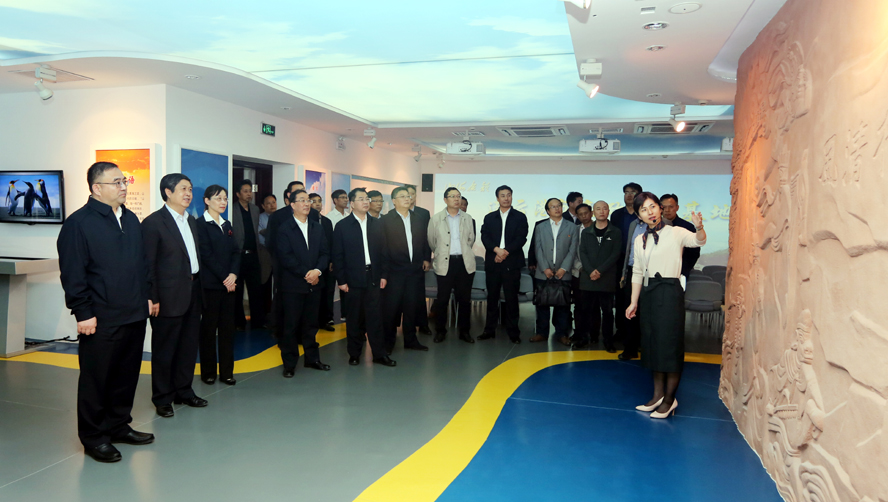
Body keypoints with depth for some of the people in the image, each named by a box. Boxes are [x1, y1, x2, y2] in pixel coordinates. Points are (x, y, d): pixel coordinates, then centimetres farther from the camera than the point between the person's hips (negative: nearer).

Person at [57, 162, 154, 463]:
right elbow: (73, 274, -12)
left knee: (127, 375, 15)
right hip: (101, 319, -7)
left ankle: (118, 426, 30)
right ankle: (93, 438, 18)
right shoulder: (78, 223, -9)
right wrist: (83, 313, -14)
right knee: (96, 379, 5)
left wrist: (146, 296, 14)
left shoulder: (131, 219, 13)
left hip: (134, 314, 7)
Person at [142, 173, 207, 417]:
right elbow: (148, 264, -12)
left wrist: (198, 287, 11)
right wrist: (152, 298, -15)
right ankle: (162, 399, 18)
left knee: (189, 345, 15)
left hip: (193, 292, 7)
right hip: (169, 296, -7)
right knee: (164, 349, 5)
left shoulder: (191, 221, 13)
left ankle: (183, 391, 29)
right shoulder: (153, 222, -10)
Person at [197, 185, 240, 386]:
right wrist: (224, 278, -13)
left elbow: (235, 252, 8)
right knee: (208, 328, 3)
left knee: (228, 327, 7)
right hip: (210, 284, -6)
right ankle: (208, 372, 13)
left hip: (229, 284, 6)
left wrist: (233, 274, -8)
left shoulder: (227, 225, 15)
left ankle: (227, 371, 13)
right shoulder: (200, 225, -5)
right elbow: (206, 255, -11)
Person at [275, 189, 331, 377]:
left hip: (314, 284, 4)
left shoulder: (317, 228, 13)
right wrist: (305, 274, -14)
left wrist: (317, 271, -12)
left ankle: (312, 359, 22)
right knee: (291, 325, 1)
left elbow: (325, 253, 7)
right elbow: (285, 257, -11)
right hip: (293, 285, -4)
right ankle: (289, 364, 10)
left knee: (311, 324, 11)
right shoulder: (284, 229, -2)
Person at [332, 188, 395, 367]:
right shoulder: (342, 226, -1)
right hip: (353, 279, -2)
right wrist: (341, 280, -7)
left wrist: (384, 275, 3)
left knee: (375, 317, 3)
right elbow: (338, 256, -2)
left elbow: (383, 251, 9)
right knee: (355, 318, 7)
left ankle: (379, 354, 10)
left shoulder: (377, 224, 9)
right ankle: (354, 353, 19)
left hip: (374, 278, 2)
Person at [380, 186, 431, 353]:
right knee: (391, 307, 1)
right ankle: (388, 341, 14)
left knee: (411, 306, 11)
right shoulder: (386, 220, -5)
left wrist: (426, 259, 10)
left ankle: (410, 339, 23)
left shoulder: (418, 220, 12)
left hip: (415, 270, 5)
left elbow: (425, 241, 19)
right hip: (394, 270, -5)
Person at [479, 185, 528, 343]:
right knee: (492, 297, 6)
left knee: (511, 298, -1)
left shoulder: (520, 217, 7)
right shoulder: (489, 218, 13)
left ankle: (513, 332, 6)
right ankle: (489, 330, 13)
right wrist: (497, 249, -15)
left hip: (512, 263, -2)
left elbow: (521, 238, -4)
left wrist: (506, 252, -13)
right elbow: (484, 237, 1)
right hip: (492, 263, 2)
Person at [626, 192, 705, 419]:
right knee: (652, 342, 10)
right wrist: (634, 302, 12)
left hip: (670, 291, -6)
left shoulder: (675, 233, -4)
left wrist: (699, 228, -42)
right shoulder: (640, 240, 11)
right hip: (648, 292, 6)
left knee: (669, 342, -3)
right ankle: (658, 395, 21)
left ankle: (669, 398, 8)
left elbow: (698, 241, -21)